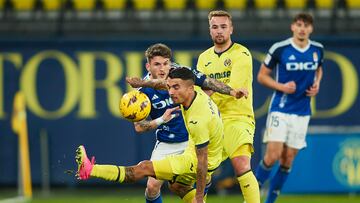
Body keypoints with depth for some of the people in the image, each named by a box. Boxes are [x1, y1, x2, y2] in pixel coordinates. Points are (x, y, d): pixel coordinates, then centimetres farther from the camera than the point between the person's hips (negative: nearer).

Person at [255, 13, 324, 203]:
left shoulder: (317, 49, 2)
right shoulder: (279, 49, -10)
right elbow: (262, 75, -1)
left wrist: (317, 84, 3)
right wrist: (282, 86, -16)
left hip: (302, 113, 4)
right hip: (280, 109, -4)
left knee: (287, 160, 3)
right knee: (273, 155, -14)